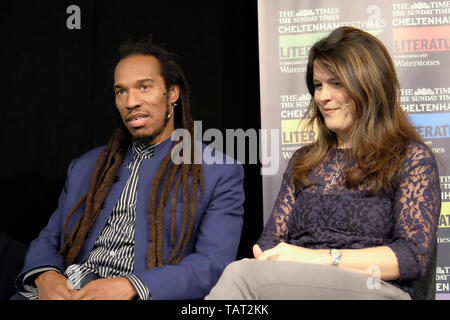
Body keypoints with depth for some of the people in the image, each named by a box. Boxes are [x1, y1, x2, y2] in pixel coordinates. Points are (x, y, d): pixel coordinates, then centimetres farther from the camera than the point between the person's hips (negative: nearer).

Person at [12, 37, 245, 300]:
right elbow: (49, 240, 17)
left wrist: (130, 286, -20)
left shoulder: (220, 173, 2)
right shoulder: (86, 167, 18)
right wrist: (45, 276, -7)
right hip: (68, 289, 4)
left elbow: (213, 265, -7)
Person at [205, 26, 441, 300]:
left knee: (244, 274, -34)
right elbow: (273, 237, 17)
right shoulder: (304, 160, 24)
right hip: (299, 285, 4)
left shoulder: (412, 157, 7)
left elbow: (414, 256, -4)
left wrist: (319, 258, -14)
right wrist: (264, 258, -8)